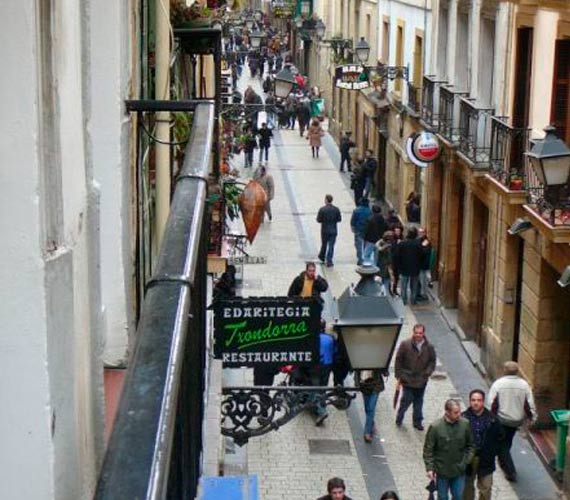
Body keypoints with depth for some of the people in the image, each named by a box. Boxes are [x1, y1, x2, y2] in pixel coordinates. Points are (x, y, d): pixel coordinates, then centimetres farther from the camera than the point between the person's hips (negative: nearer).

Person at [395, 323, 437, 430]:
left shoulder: (429, 347, -3)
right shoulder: (405, 345, -10)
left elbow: (432, 361, 9)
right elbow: (398, 360, -4)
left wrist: (427, 373, -6)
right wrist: (399, 376, -4)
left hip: (421, 380, 3)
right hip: (407, 380, -3)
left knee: (419, 402, 13)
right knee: (406, 400, 0)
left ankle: (417, 421, 28)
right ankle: (399, 419, 23)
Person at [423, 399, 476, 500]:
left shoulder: (465, 424, -11)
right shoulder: (435, 427, -18)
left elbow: (471, 445, 3)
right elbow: (428, 449, -10)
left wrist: (466, 461, -6)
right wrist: (429, 468, -13)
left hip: (459, 470, 2)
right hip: (442, 470, -2)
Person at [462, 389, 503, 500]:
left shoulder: (491, 419, -5)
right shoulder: (463, 418, -10)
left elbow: (499, 437, 3)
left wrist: (492, 452, -2)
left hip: (485, 460, 0)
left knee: (485, 488, 5)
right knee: (467, 487, 15)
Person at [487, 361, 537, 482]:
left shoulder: (498, 383, -15)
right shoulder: (524, 384, -9)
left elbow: (491, 403, -13)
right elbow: (530, 404, -7)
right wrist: (532, 418, 4)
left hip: (502, 419, -3)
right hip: (517, 419, 3)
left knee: (502, 444, 9)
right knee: (508, 441, 26)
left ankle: (510, 471, 3)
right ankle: (503, 462, 45)